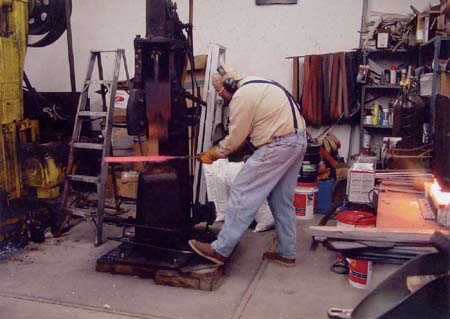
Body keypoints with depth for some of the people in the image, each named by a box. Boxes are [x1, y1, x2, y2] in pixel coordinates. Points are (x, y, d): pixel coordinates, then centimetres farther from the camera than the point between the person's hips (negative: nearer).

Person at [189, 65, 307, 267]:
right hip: (297, 140, 10)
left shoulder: (242, 95, -11)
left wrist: (212, 154, 6)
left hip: (278, 145, -10)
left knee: (242, 193, -7)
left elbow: (235, 139, -8)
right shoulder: (256, 85, 19)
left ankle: (220, 250, -3)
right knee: (282, 200, 16)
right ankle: (287, 253, 24)